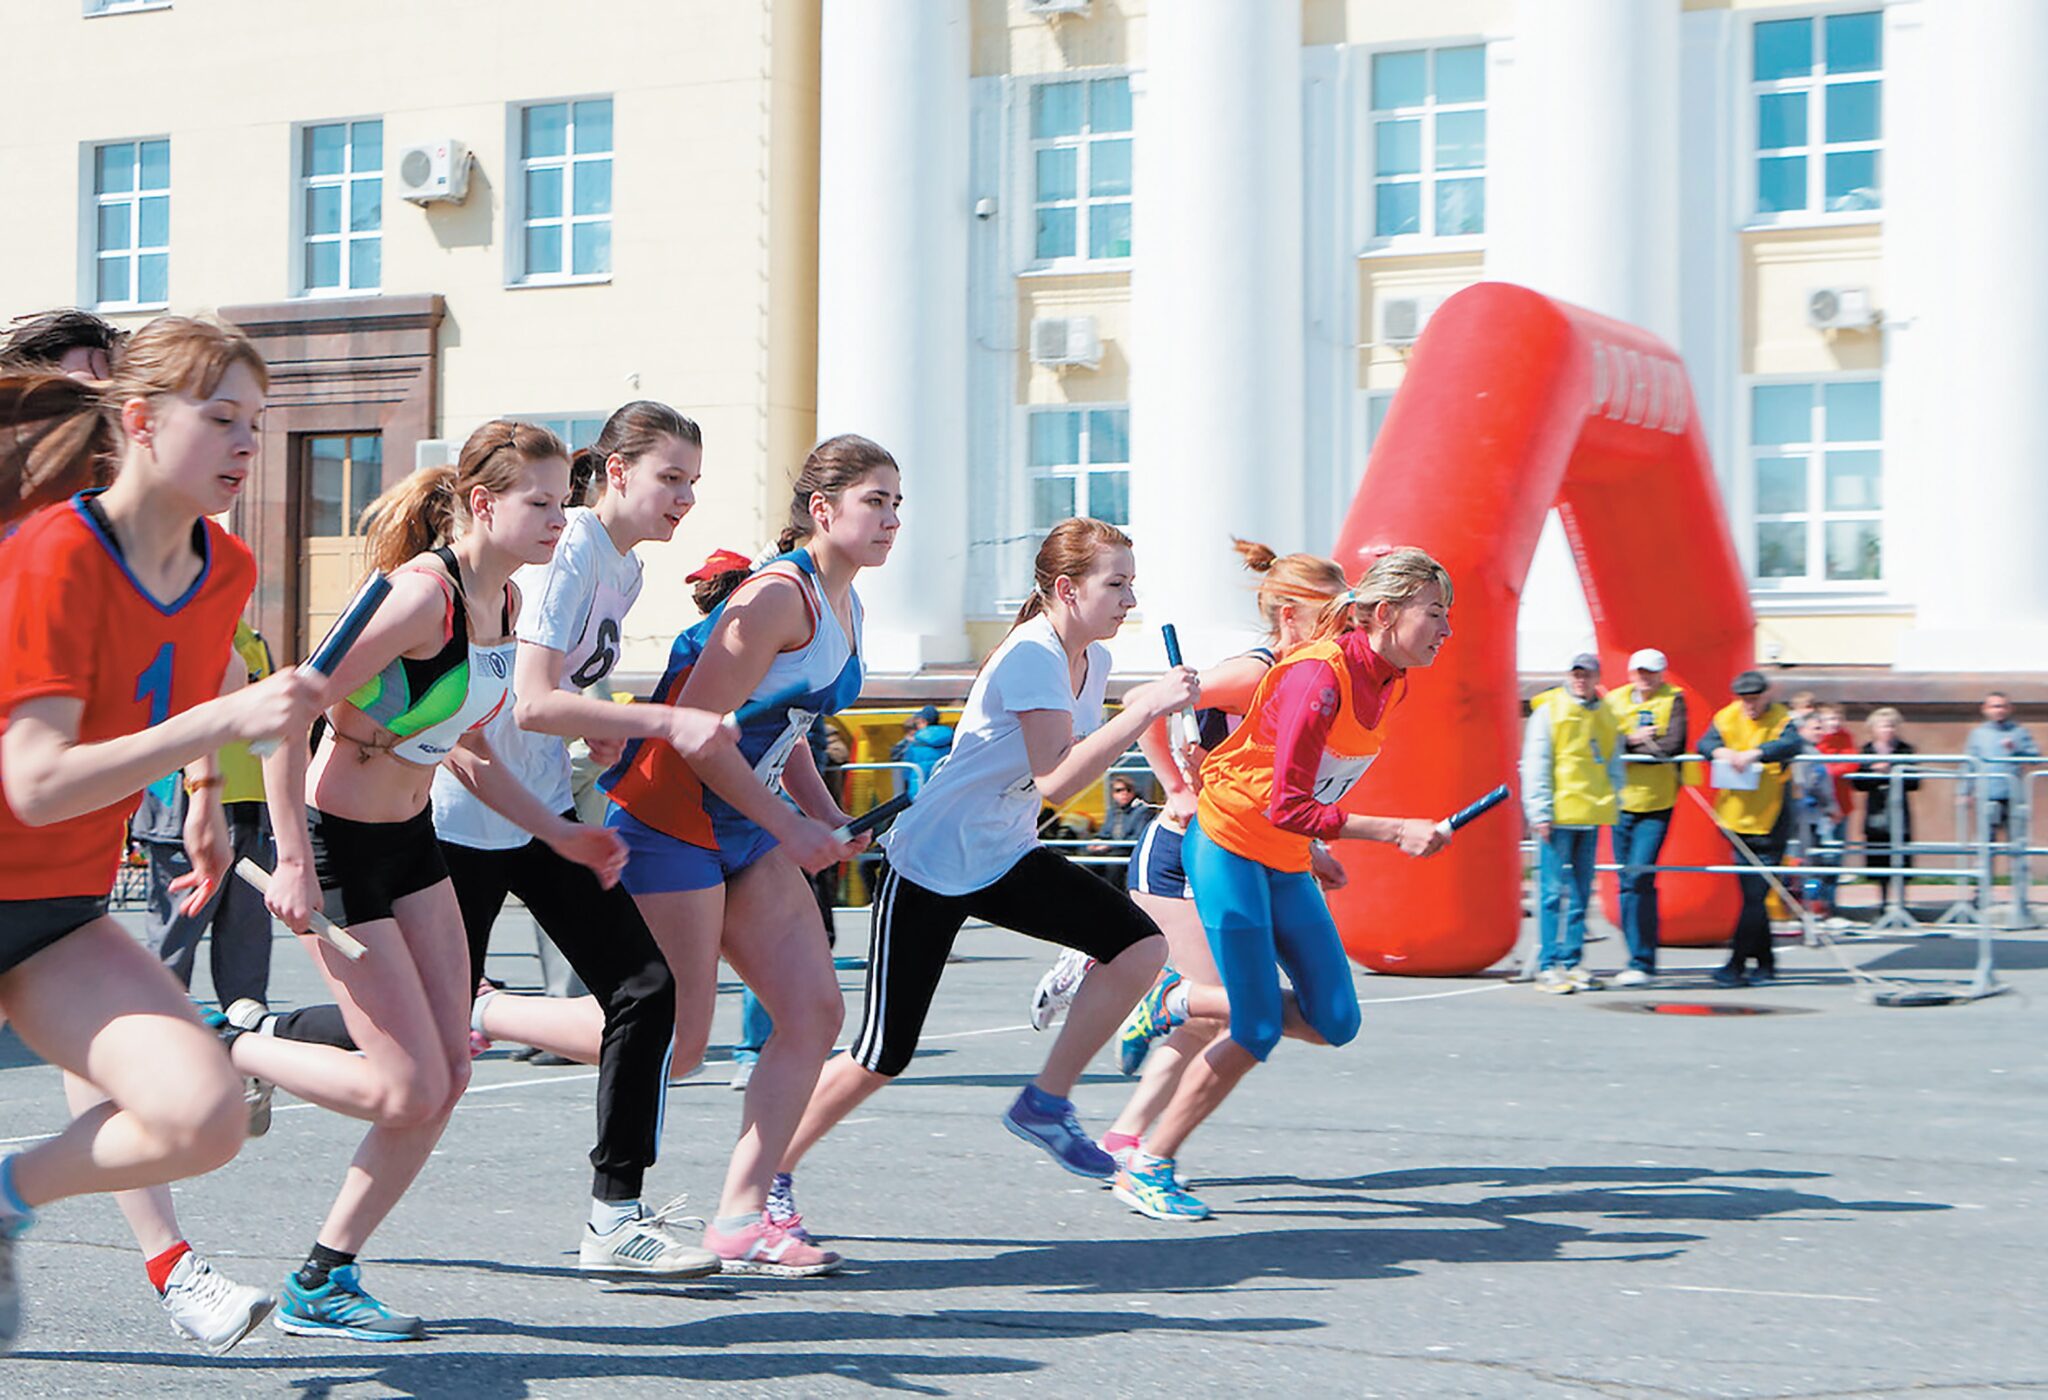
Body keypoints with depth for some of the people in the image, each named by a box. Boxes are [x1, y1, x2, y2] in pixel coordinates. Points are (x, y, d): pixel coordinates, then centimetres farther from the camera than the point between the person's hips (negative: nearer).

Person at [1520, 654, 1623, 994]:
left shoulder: (1607, 716, 13)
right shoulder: (1548, 710, -1)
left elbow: (1614, 766, 19)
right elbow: (1535, 765, -4)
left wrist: (1612, 806, 8)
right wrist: (1540, 812, -10)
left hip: (1591, 815, 5)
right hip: (1557, 815, -5)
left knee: (1581, 893, 7)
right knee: (1553, 891, -6)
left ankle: (1571, 962, 13)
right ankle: (1548, 966, -3)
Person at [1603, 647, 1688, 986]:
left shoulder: (1673, 700, 0)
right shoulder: (1615, 700, 10)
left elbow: (1670, 746, -14)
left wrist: (1625, 748, -9)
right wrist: (1633, 739, -15)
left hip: (1655, 804, -5)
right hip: (1622, 802, 5)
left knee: (1639, 878, -14)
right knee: (1627, 881, 8)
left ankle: (1641, 962, -10)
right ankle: (1640, 958, 17)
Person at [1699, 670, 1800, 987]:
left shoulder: (1781, 720, -5)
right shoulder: (1727, 716, 6)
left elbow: (1790, 743, -24)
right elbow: (1705, 743, -6)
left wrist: (1754, 753, -38)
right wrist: (1722, 751, -28)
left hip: (1769, 822, -4)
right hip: (1735, 819, 4)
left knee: (1756, 894, -9)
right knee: (1751, 894, 10)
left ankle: (1736, 964, -7)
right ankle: (1763, 964, 18)